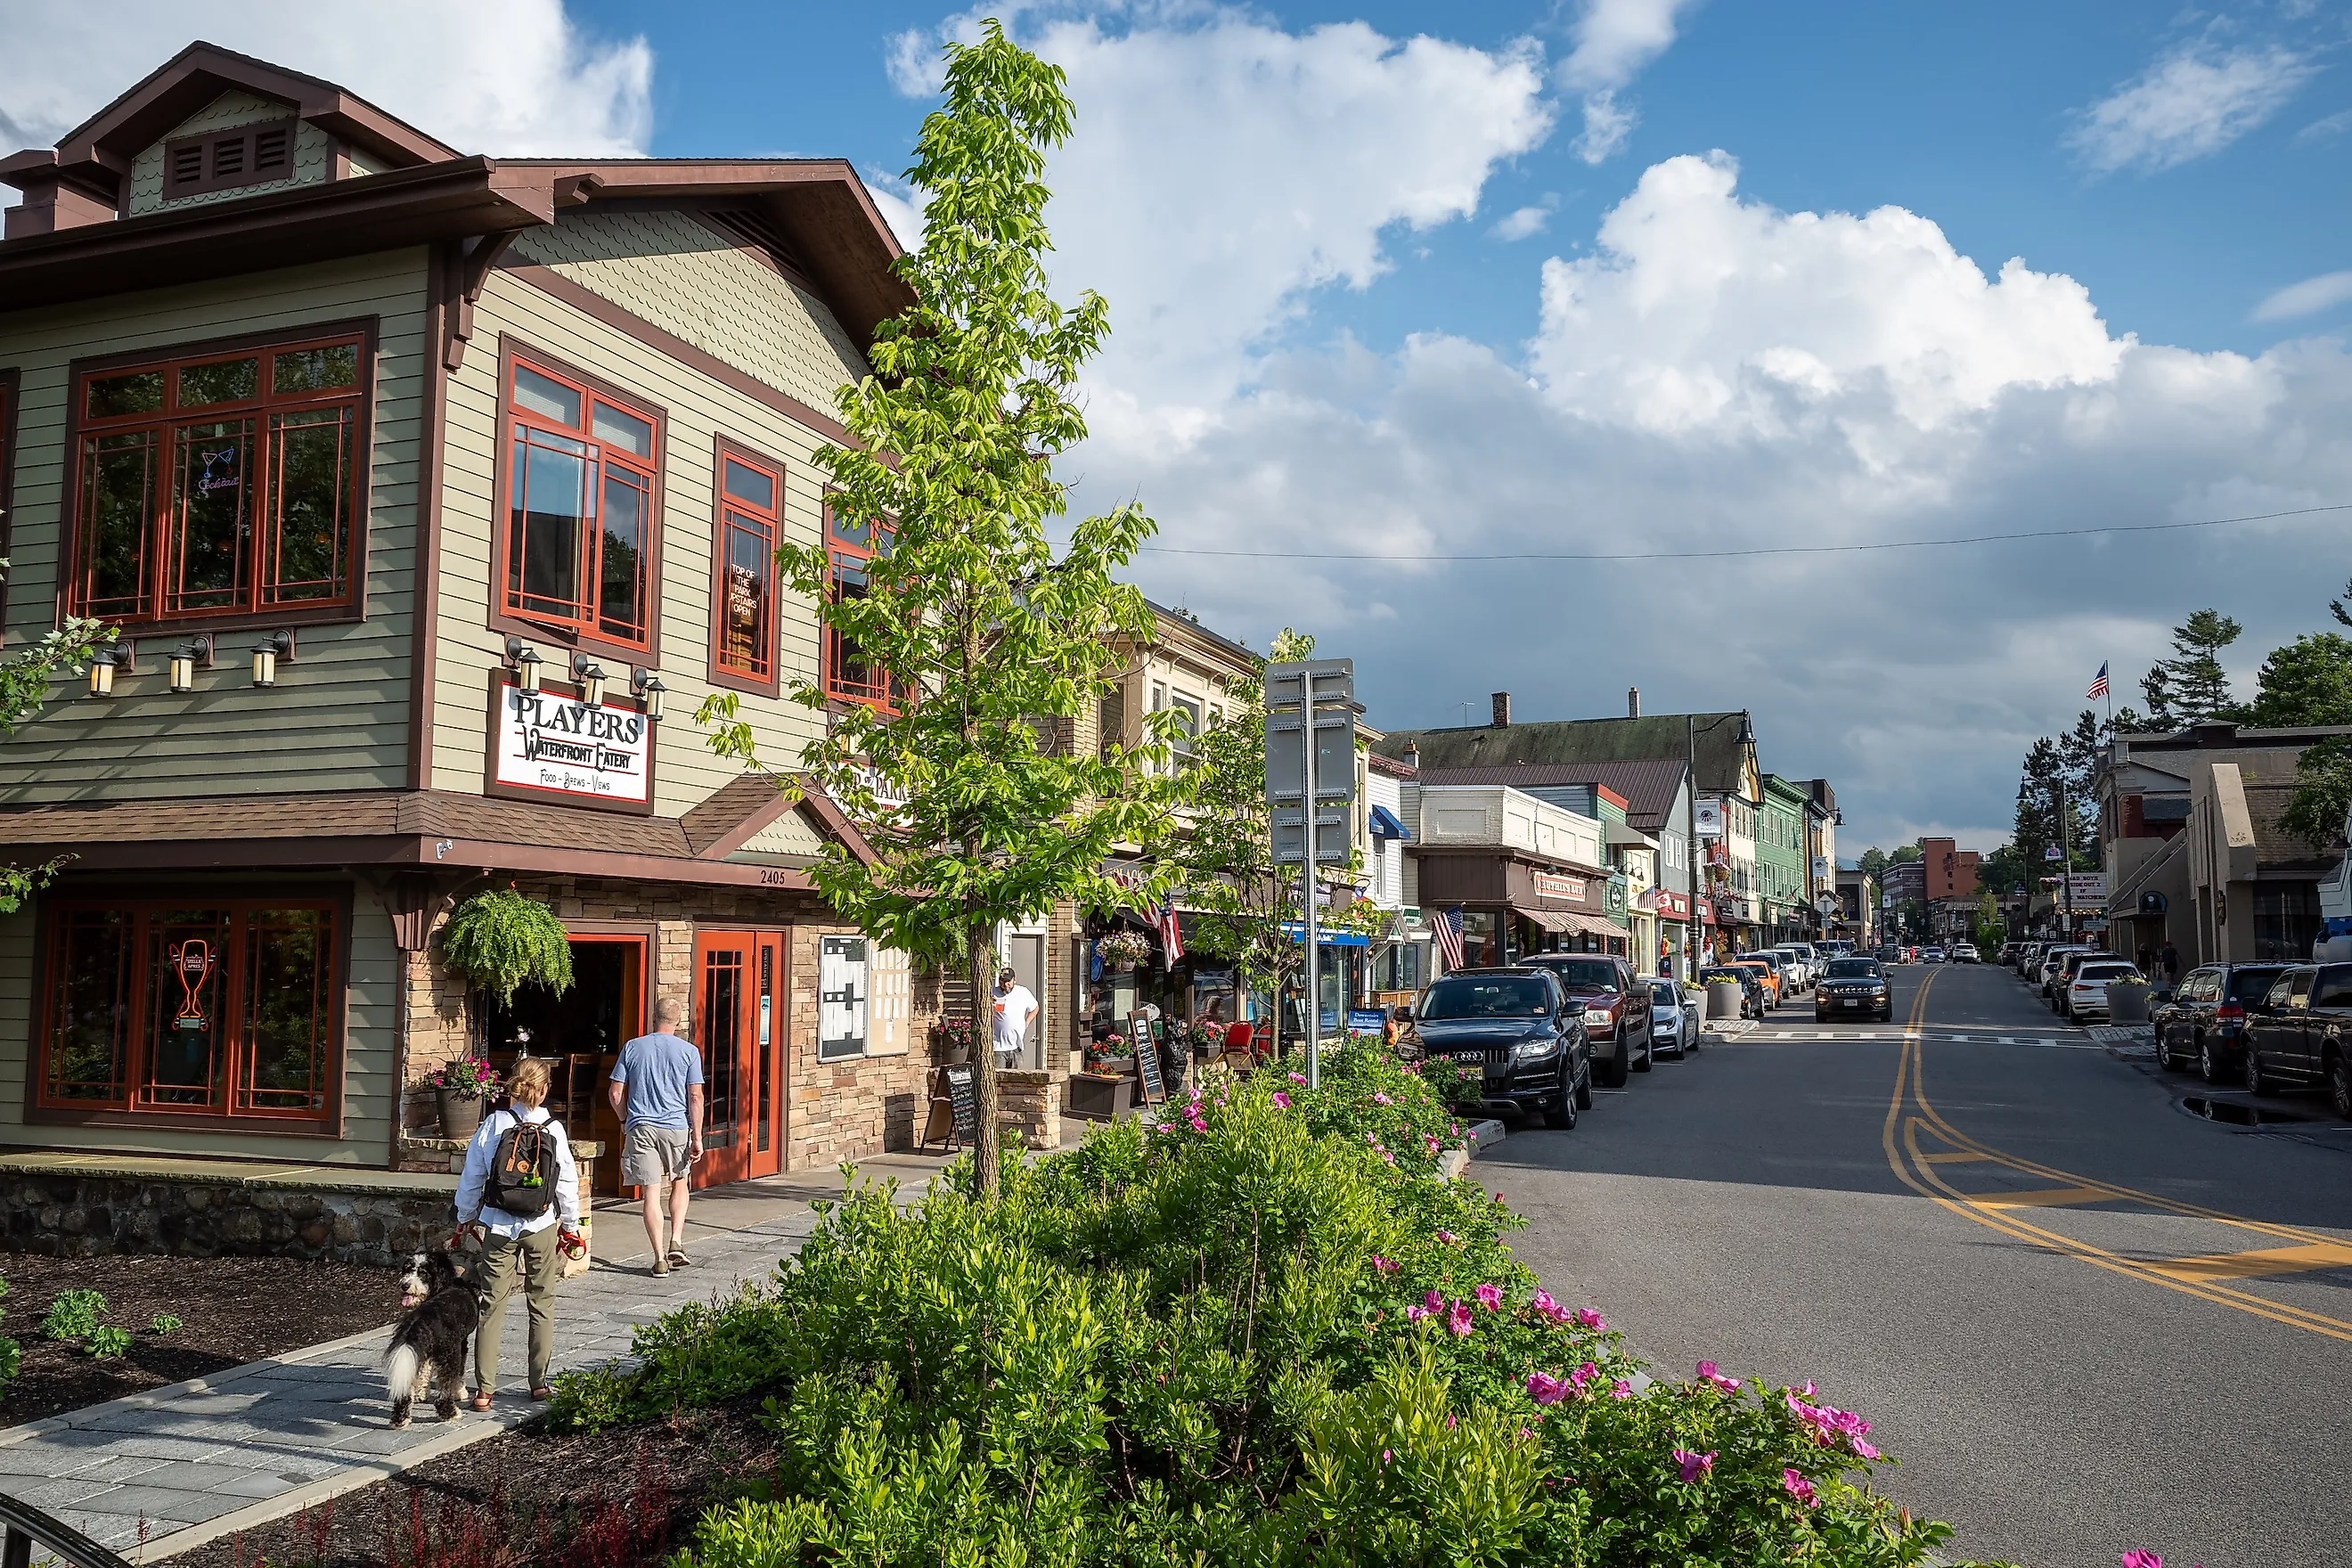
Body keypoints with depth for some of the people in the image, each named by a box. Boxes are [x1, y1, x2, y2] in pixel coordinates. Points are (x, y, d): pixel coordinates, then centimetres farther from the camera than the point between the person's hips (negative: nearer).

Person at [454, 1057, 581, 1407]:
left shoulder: (492, 1124, -5)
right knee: (542, 1303, 12)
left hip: (499, 1226, 0)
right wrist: (570, 1225, 11)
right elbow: (567, 1181, -2)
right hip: (542, 1226, 0)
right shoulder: (553, 1129, -7)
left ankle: (484, 1389, 3)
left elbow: (472, 1177, 1)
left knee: (492, 1304, 5)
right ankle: (539, 1383, 17)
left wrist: (466, 1216, 16)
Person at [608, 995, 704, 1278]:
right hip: (677, 1128, 0)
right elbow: (695, 1097, -5)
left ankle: (660, 1258, 0)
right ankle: (676, 1243, 8)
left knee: (651, 1193, 0)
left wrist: (624, 1120, 19)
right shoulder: (689, 1051, -1)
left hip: (640, 1128, 0)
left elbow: (616, 1092, 3)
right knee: (679, 1185, 20)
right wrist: (697, 1137, -2)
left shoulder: (632, 1047, 3)